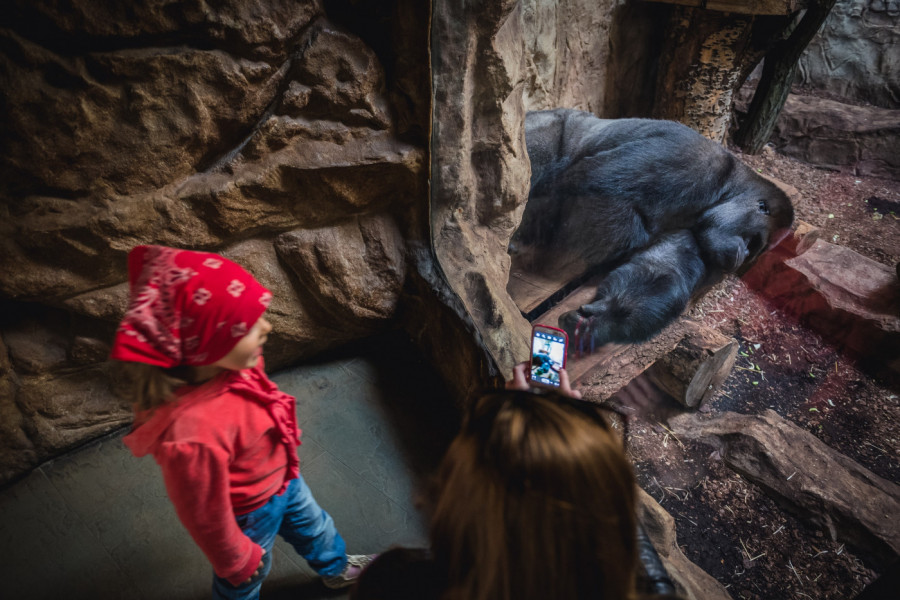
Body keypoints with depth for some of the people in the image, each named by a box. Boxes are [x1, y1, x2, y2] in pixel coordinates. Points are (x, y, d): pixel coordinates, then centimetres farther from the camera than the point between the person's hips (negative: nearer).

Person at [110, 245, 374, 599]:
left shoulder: (225, 364, -26)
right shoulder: (193, 433, -47)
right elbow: (206, 517, -27)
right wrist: (237, 560, -8)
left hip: (282, 478, 7)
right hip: (251, 514, -6)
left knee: (313, 526, 33)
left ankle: (336, 569, 64)